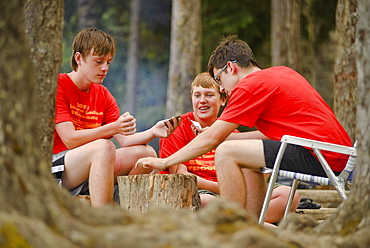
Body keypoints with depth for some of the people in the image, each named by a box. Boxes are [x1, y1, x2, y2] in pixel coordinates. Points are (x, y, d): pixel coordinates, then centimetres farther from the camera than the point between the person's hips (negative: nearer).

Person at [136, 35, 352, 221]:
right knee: (246, 154, 25)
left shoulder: (251, 85, -6)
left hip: (318, 157, -10)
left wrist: (164, 162, 6)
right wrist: (222, 137, 25)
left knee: (227, 153, -10)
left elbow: (211, 139, -4)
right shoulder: (282, 73, 20)